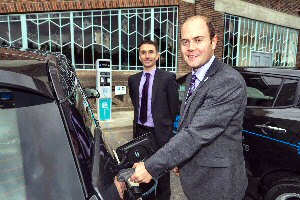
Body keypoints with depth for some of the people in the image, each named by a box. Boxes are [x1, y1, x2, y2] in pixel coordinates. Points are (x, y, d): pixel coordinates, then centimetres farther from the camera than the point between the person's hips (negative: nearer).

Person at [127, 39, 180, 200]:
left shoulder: (168, 78, -10)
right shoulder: (133, 79, 4)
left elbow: (174, 107, -5)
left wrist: (169, 127, 2)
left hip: (160, 132, -4)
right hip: (140, 131, 5)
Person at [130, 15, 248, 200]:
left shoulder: (230, 82, -25)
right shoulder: (192, 79, 4)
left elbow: (197, 133, -29)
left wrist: (151, 167, -24)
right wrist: (178, 162, 6)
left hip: (217, 184, -7)